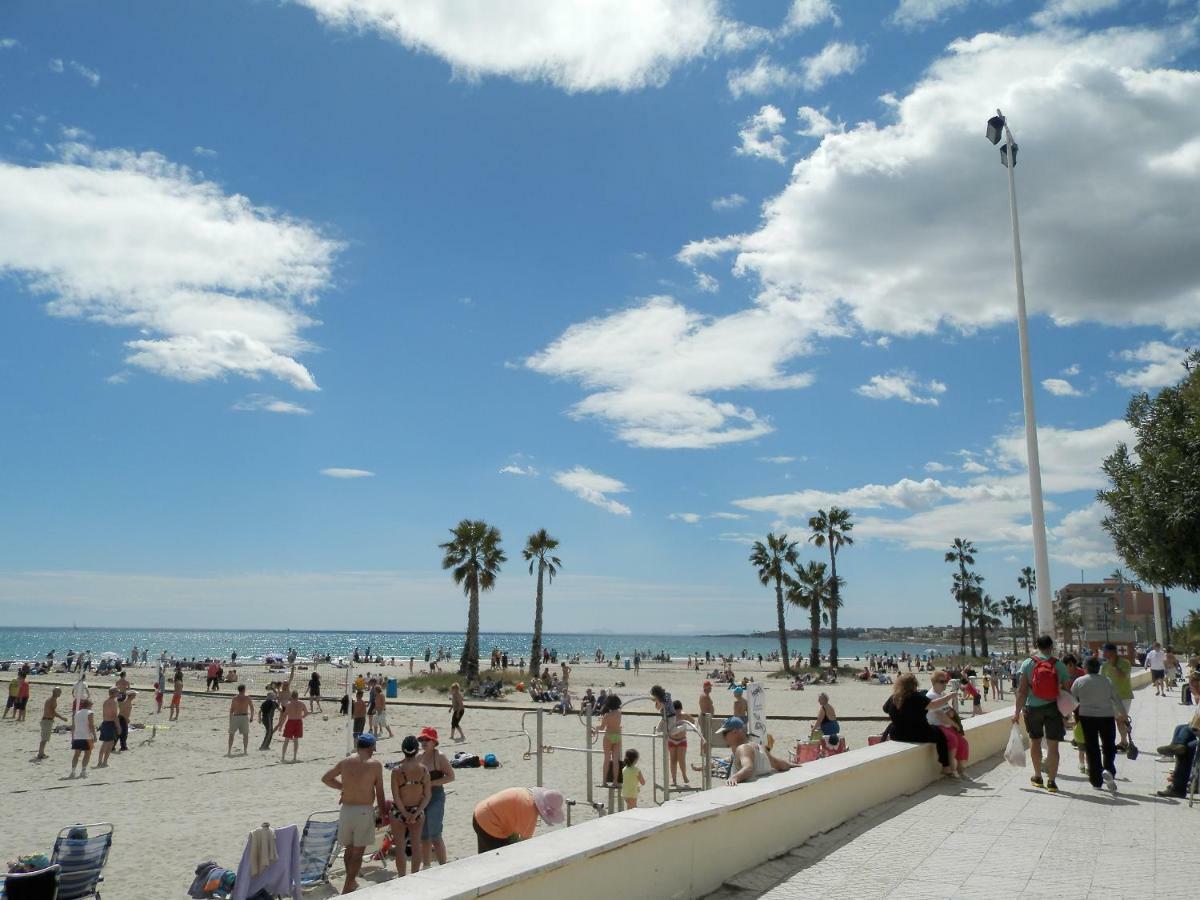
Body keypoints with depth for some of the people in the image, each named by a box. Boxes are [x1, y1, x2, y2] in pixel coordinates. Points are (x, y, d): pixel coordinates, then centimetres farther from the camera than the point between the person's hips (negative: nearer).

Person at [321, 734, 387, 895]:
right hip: (364, 810, -4)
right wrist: (383, 812, 9)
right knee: (358, 851, 5)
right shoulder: (375, 764, -8)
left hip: (346, 809, 4)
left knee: (349, 848, 21)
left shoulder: (345, 762, 3)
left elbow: (325, 778, 16)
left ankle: (351, 880, 38)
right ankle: (347, 889, 5)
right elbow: (380, 792, -3)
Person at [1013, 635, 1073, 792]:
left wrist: (1017, 711, -5)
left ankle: (1038, 777, 28)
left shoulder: (1027, 664, -5)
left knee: (1035, 741, 18)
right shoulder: (1059, 665, -4)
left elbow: (1022, 690, -8)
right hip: (1053, 708, -1)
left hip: (1033, 708, 1)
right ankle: (1051, 782, 3)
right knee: (1052, 745, 4)